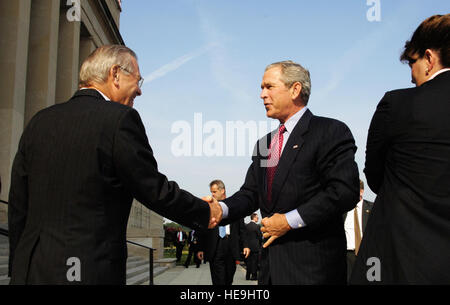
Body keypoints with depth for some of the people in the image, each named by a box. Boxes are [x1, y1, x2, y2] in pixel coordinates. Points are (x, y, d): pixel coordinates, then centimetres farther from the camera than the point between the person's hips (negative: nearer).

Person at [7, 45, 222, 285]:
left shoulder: (39, 121, 7)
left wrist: (18, 267, 19)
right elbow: (156, 191, -9)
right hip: (90, 273, -6)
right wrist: (206, 213, 7)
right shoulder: (120, 118, -12)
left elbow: (18, 206, 10)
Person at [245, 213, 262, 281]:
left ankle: (248, 276, 15)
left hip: (248, 246, 5)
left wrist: (246, 244, 15)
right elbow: (260, 236, -8)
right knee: (254, 261, 0)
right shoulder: (257, 226, -12)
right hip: (255, 246, -5)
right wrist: (260, 244, 10)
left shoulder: (246, 226, 3)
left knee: (248, 261, 11)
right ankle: (254, 276, 1)